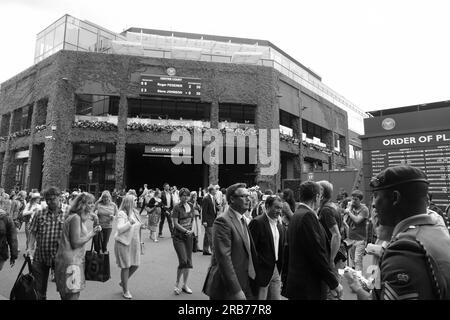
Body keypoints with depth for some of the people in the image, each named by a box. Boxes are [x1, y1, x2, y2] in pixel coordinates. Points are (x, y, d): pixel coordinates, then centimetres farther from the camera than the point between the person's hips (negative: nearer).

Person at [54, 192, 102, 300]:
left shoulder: (79, 218, 14)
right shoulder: (76, 218, -17)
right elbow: (76, 243, -20)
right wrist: (92, 233, -13)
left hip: (74, 260, 10)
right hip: (70, 262, -10)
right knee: (72, 295, -3)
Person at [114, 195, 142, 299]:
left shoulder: (134, 212, 7)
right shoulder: (122, 214, -15)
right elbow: (119, 229, -24)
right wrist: (129, 223, -37)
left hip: (134, 243, 7)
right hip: (123, 243, -7)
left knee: (135, 265, 9)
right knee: (126, 267, 3)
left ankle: (123, 282, 34)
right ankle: (125, 291, 21)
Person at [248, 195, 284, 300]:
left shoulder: (279, 226, 8)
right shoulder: (257, 222, -16)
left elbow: (281, 248, 14)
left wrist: (280, 268, 10)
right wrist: (254, 270, -16)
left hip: (276, 270, 7)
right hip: (262, 271, -7)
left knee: (276, 297, 15)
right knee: (261, 297, 5)